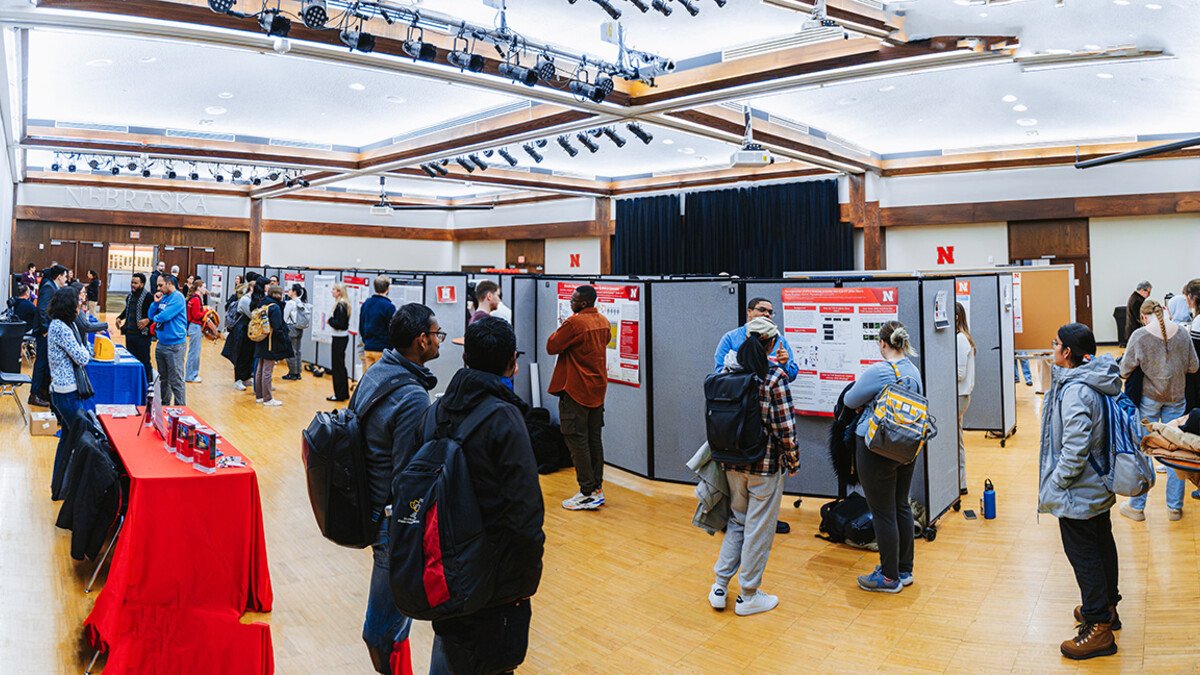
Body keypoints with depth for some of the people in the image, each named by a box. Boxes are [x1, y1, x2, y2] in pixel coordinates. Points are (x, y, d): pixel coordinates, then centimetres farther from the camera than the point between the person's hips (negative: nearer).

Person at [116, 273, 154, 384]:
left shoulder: (148, 297, -10)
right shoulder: (129, 297, 14)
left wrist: (148, 320, -29)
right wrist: (119, 318, 14)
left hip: (142, 335, -7)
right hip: (129, 333, 7)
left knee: (144, 361, -4)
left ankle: (149, 384, 8)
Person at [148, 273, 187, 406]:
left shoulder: (177, 297, -12)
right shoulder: (163, 297, 14)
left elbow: (165, 316, -20)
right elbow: (151, 315, 16)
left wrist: (156, 318, 1)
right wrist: (156, 302, 1)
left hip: (174, 345, -9)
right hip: (161, 344, 9)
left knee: (176, 381, -7)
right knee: (163, 379, 17)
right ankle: (164, 405, 28)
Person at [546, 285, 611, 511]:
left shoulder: (574, 323, -18)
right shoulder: (603, 322, 7)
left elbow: (552, 347, -14)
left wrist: (559, 330, 5)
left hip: (576, 390, -8)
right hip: (598, 389, 8)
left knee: (576, 439, -2)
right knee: (594, 438, 13)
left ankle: (588, 493, 0)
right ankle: (597, 489, 18)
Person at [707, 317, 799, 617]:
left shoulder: (727, 372, 1)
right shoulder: (775, 376, -14)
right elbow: (785, 426, -13)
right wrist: (793, 462, -1)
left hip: (732, 462, 5)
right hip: (765, 463, -5)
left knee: (737, 520, 20)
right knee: (759, 528, 8)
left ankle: (720, 586, 21)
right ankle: (748, 596, 19)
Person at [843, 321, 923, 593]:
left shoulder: (878, 371, -19)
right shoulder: (914, 371, 4)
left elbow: (850, 400, -9)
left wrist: (864, 403, 14)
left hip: (877, 449, -8)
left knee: (883, 513, 2)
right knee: (902, 506, 17)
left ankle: (890, 577, 12)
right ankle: (905, 569, 29)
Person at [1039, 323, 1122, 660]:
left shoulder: (1076, 391, -27)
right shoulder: (1096, 383, 5)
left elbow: (1075, 446, -30)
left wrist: (1059, 481, -20)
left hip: (1078, 493, -10)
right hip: (1099, 487, 10)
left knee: (1083, 554, -1)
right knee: (1102, 544, 21)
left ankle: (1099, 627, 9)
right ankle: (1107, 607, 38)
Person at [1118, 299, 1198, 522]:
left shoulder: (1139, 336, -13)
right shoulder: (1181, 332, -3)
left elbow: (1125, 370, -11)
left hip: (1149, 397, -3)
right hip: (1176, 397, 3)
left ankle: (1136, 507, 15)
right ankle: (1175, 507, 20)